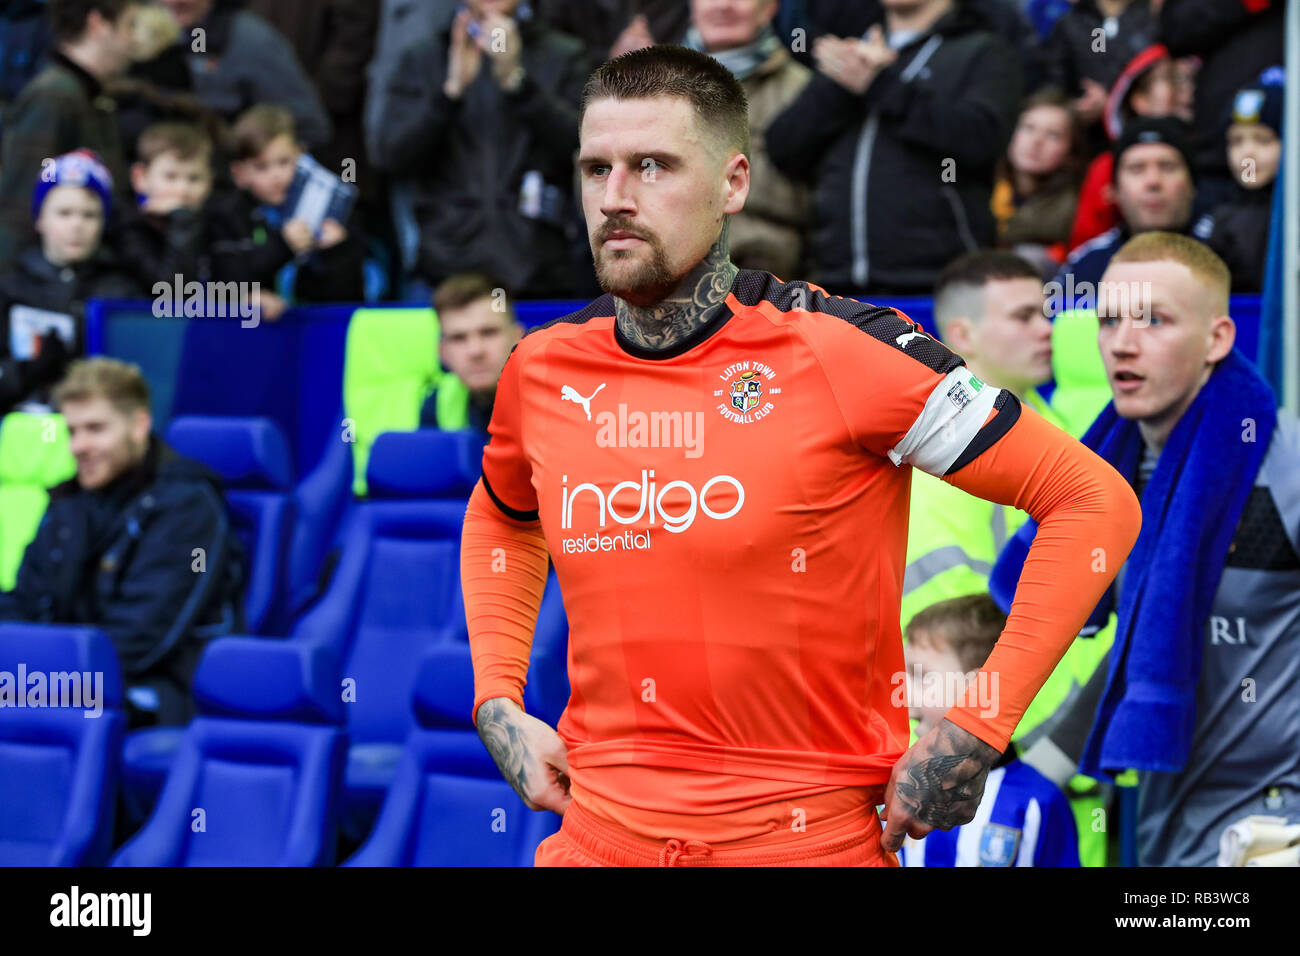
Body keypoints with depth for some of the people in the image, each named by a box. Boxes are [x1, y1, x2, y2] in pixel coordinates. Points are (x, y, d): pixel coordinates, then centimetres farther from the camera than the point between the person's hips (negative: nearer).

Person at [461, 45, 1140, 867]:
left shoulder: (837, 351, -14)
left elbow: (1095, 502, -12)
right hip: (598, 830, 5)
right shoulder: (543, 369, 2)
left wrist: (978, 733, -14)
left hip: (814, 834, -4)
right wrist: (497, 702, 10)